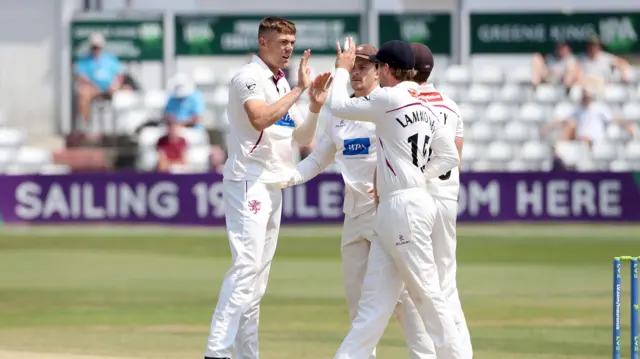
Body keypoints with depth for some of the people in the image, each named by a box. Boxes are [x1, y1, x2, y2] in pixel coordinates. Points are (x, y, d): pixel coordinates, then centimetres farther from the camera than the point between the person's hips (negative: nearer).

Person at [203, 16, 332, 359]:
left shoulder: (281, 85, 17)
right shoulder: (249, 77, -10)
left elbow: (303, 137, 17)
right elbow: (259, 119, -28)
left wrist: (315, 107, -1)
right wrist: (298, 90, -23)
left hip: (273, 187, 9)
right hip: (249, 182, -9)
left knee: (257, 278, 8)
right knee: (246, 267, -19)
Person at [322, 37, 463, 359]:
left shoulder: (389, 99, -12)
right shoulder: (425, 107, 13)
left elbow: (339, 106, -4)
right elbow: (449, 156, 16)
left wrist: (342, 69, 11)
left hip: (404, 208, -9)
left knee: (427, 296, -5)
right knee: (374, 300, 5)